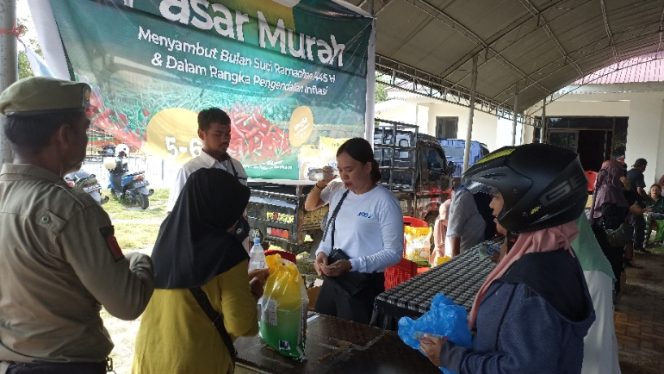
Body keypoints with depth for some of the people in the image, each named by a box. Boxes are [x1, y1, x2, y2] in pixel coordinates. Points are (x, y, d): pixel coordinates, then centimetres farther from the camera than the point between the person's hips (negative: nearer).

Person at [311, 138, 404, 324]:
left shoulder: (384, 201, -15)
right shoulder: (338, 192, 4)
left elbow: (394, 252, -15)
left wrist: (351, 265, -23)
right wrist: (322, 252, -5)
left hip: (363, 285, -6)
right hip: (332, 278, 6)